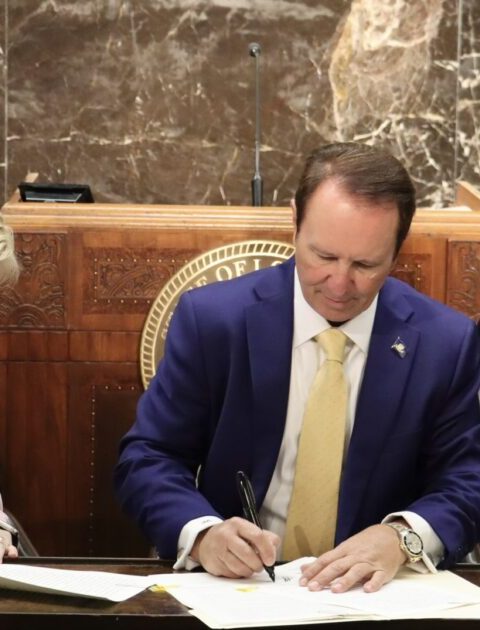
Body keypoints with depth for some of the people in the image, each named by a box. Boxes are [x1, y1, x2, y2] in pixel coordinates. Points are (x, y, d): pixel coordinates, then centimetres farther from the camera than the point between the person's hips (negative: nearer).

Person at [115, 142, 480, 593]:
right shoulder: (211, 319, -4)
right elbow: (146, 460, -2)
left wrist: (402, 537, -23)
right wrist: (202, 534, -23)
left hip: (374, 590, 1)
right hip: (234, 585, -1)